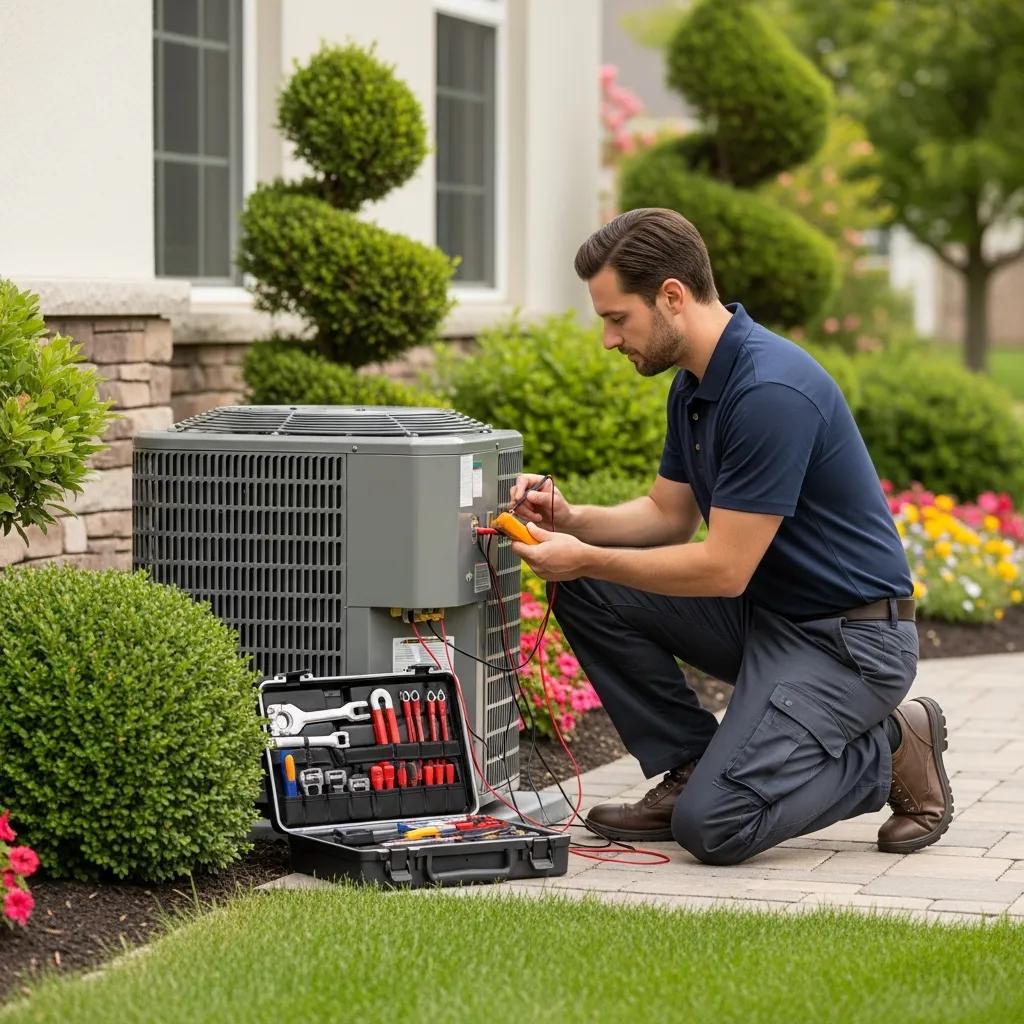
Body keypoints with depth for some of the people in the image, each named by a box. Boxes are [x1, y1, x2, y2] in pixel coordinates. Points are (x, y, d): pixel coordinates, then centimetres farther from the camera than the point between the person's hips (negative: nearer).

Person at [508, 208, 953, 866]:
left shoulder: (771, 391, -26)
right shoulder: (695, 384, 5)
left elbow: (723, 568, -24)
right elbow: (670, 515, 15)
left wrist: (586, 558, -17)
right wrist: (569, 520, -2)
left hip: (849, 636, -9)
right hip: (762, 610, 9)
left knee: (713, 825, -20)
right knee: (589, 593, -1)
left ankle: (892, 753, 2)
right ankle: (690, 770, 7)